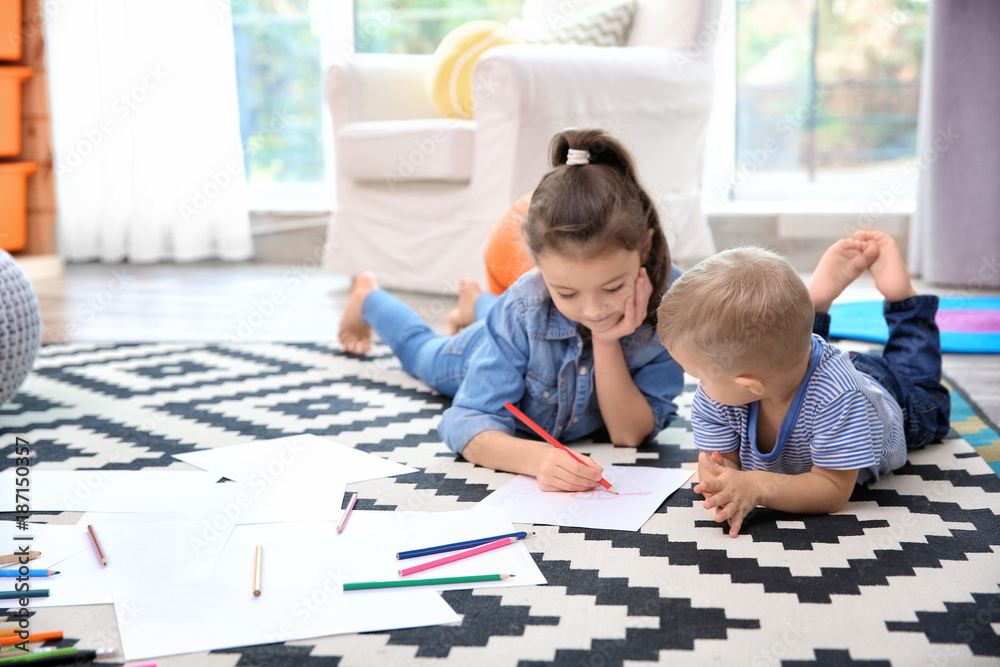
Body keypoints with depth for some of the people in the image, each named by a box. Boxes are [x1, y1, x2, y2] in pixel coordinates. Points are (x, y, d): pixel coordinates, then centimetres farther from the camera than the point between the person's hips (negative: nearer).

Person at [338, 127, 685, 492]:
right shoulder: (525, 308, -46)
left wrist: (607, 344, -52)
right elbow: (469, 423, -44)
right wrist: (536, 458, -64)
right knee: (420, 350, 32)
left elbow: (630, 434, -36)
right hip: (494, 359, -2)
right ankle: (366, 298, 58)